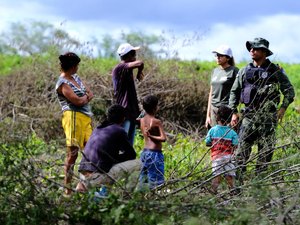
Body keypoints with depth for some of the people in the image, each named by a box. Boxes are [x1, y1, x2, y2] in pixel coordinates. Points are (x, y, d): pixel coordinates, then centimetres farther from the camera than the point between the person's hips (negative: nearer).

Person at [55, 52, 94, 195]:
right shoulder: (62, 83, -8)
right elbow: (77, 101, -16)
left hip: (86, 118, 9)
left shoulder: (75, 77, 19)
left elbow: (91, 94, 15)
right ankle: (67, 189, -5)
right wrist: (86, 96, 4)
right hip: (73, 117, -9)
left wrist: (83, 98, -5)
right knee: (73, 152, -8)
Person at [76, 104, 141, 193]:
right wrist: (115, 158, 16)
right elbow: (132, 155, 6)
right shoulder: (119, 131, 0)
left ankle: (85, 183, 11)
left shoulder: (97, 129, 20)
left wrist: (114, 158, 27)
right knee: (137, 163, 1)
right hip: (97, 175, -8)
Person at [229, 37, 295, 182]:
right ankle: (237, 179, -1)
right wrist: (234, 112, 7)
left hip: (268, 116, -2)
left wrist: (283, 107, -10)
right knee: (242, 148, -5)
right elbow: (234, 91, 15)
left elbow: (289, 91, 3)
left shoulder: (275, 71, 1)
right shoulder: (244, 71, 9)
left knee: (265, 150, 1)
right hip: (249, 115, 2)